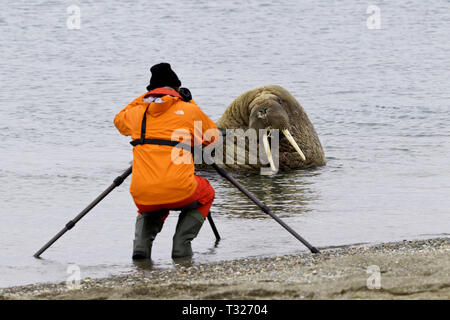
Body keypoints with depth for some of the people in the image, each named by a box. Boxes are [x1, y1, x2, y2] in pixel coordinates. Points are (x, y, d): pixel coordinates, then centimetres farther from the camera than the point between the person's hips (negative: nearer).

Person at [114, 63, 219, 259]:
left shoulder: (138, 112, 11)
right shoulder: (189, 110, 4)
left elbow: (119, 120, 36)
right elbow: (212, 137, 22)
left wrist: (144, 98, 32)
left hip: (142, 195, 3)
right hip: (179, 191, -3)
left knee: (150, 211, 38)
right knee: (205, 195, 30)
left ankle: (141, 243, 8)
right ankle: (182, 244, 11)